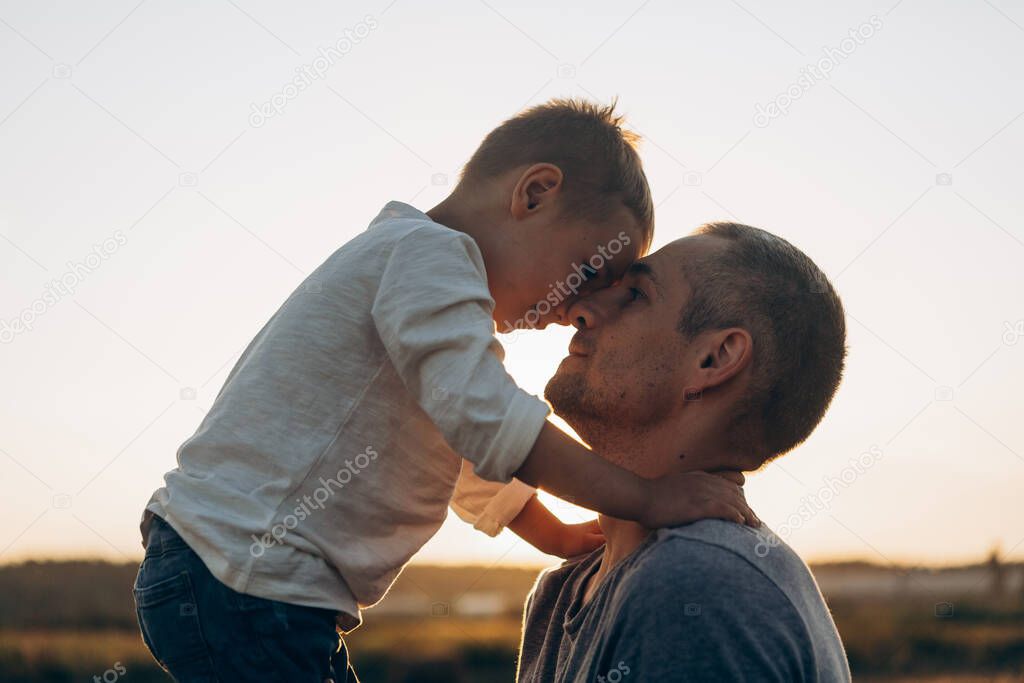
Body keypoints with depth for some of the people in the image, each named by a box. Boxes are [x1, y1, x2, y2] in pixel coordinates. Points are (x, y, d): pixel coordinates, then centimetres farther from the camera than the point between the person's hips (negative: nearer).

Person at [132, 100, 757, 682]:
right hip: (245, 585, -11)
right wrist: (650, 499, -19)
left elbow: (465, 462, 32)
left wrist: (565, 539, 33)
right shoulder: (429, 252, -12)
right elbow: (487, 420, -24)